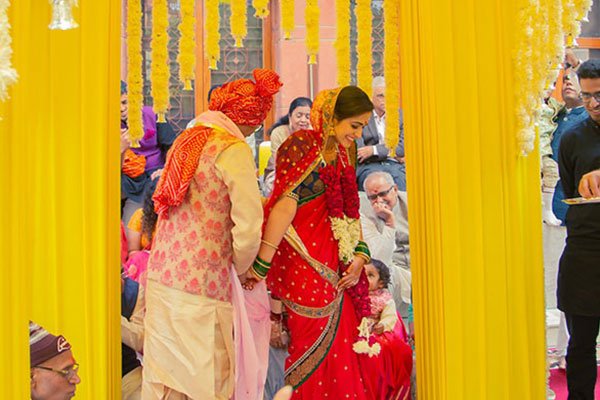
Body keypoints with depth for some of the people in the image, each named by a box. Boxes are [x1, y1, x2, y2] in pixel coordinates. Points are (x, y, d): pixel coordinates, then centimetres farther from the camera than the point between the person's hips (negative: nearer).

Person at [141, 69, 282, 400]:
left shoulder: (185, 139, 11)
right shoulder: (233, 150, -11)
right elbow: (248, 227, -18)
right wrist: (240, 270, 2)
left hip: (160, 279, 7)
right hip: (201, 290, -7)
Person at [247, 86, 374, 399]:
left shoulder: (342, 155, 16)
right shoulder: (303, 145, -11)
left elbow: (350, 211, 15)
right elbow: (284, 206, -19)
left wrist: (360, 254, 0)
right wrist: (262, 263, -23)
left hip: (335, 272, 8)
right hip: (305, 267, -8)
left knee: (339, 346, 11)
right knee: (314, 349, 0)